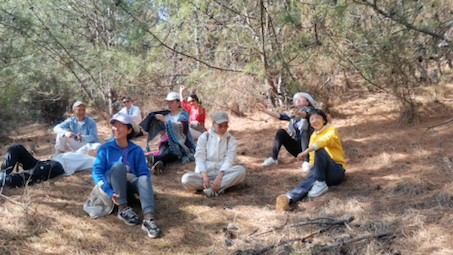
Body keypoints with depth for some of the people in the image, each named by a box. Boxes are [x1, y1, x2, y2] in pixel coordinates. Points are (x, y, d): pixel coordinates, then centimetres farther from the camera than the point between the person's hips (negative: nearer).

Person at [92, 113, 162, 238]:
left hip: (131, 182, 1)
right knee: (118, 165, -30)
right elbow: (97, 172, -5)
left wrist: (143, 191, -18)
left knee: (144, 179, -31)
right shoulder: (105, 148, 4)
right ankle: (123, 209, -28)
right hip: (112, 183, -1)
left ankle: (148, 219, -50)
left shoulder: (136, 150, 9)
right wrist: (109, 192, -21)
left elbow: (144, 172, 3)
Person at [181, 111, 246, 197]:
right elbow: (199, 158, -2)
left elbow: (229, 160, -6)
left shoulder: (230, 140, 5)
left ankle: (212, 188, -33)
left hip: (223, 173, 0)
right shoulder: (204, 137, 6)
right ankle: (221, 187, -27)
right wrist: (204, 176, -21)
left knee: (241, 170, -30)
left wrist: (219, 177, -24)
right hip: (205, 172, 0)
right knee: (186, 179, -30)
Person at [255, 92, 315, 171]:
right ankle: (273, 158, -15)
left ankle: (306, 162, -43)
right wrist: (265, 110, -9)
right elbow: (280, 116, 3)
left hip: (308, 146, -5)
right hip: (297, 146, 5)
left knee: (305, 132, -33)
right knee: (281, 132, -11)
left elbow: (305, 114, -28)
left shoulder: (309, 111, -3)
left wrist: (298, 113, -52)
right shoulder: (294, 115, 14)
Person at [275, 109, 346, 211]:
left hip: (337, 171, -4)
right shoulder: (313, 136, 19)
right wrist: (313, 169, 5)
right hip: (321, 171, 4)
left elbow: (325, 140, -27)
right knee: (308, 180, -30)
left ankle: (321, 184, -26)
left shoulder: (331, 131, -2)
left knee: (319, 150, -31)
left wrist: (307, 150, -41)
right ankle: (289, 198, -58)